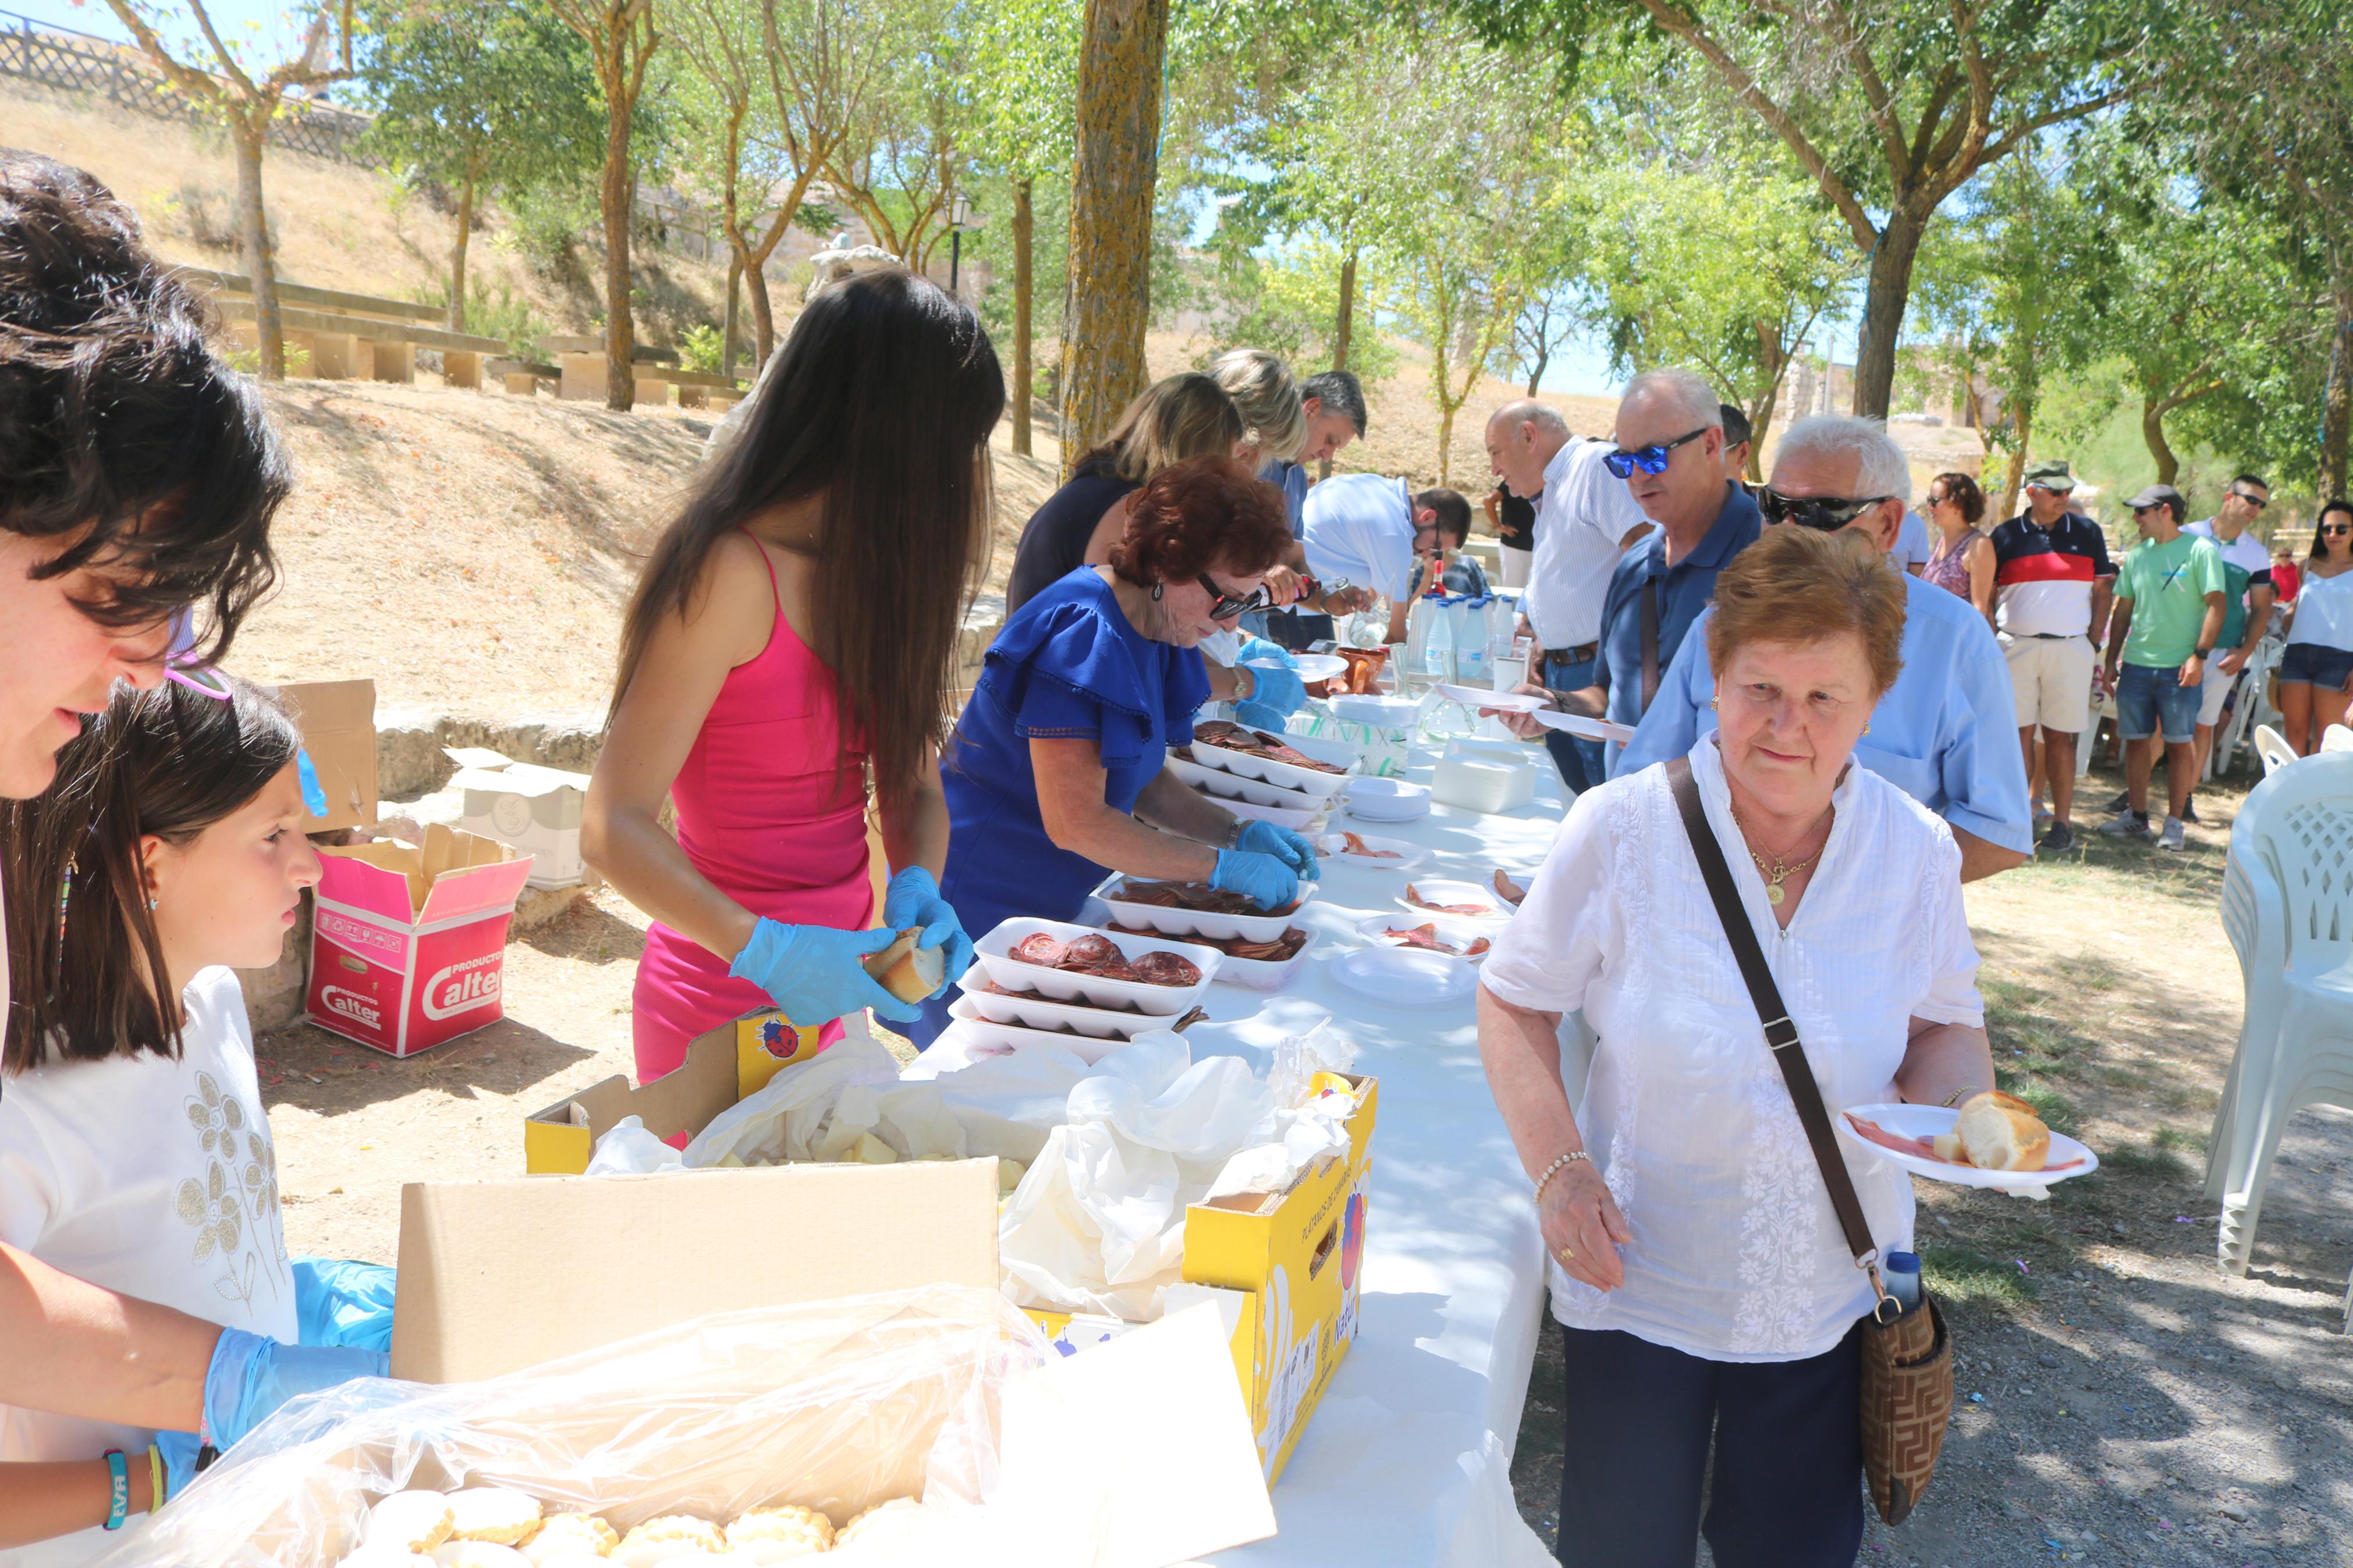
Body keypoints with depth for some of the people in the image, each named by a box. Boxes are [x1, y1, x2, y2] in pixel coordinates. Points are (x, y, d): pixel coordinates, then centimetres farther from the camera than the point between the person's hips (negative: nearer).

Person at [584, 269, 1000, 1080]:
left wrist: (917, 883, -14)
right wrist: (762, 951, -33)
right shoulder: (736, 574, -20)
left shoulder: (872, 568, 4)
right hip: (725, 1005, -7)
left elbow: (912, 782, 6)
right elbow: (613, 825, -21)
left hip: (828, 984, 8)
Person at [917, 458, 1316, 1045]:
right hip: (981, 913, -9)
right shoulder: (1081, 636, -25)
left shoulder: (1154, 633, 5)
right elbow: (1075, 822, -28)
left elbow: (1140, 781, 14)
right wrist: (1224, 867, -23)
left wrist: (1240, 831, -1)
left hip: (1050, 907, 9)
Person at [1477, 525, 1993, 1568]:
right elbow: (1515, 1002, -5)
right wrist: (1557, 1167, -18)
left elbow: (1948, 1024, 7)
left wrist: (1946, 1100, -16)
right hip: (1639, 1280, -2)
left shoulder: (1914, 849, -7)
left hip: (1829, 1297, 2)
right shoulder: (1622, 828, -15)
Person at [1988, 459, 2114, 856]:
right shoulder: (2007, 535, 6)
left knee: (2060, 737, 2)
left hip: (2070, 648, 0)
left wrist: (2094, 644, 2)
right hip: (2016, 645, 0)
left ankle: (2063, 823, 7)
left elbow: (2102, 591, 10)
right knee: (2019, 732, -2)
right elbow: (1988, 595, 9)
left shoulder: (2087, 532, 8)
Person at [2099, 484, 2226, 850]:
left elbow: (2216, 605, -8)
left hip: (2179, 667, -5)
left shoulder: (2200, 551, -4)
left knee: (2179, 744, 0)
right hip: (2137, 664, 5)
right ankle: (2136, 816, 17)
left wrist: (2199, 656, -15)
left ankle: (2174, 823, 5)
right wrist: (2111, 660, 12)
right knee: (2136, 741, 7)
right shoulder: (2138, 555, 11)